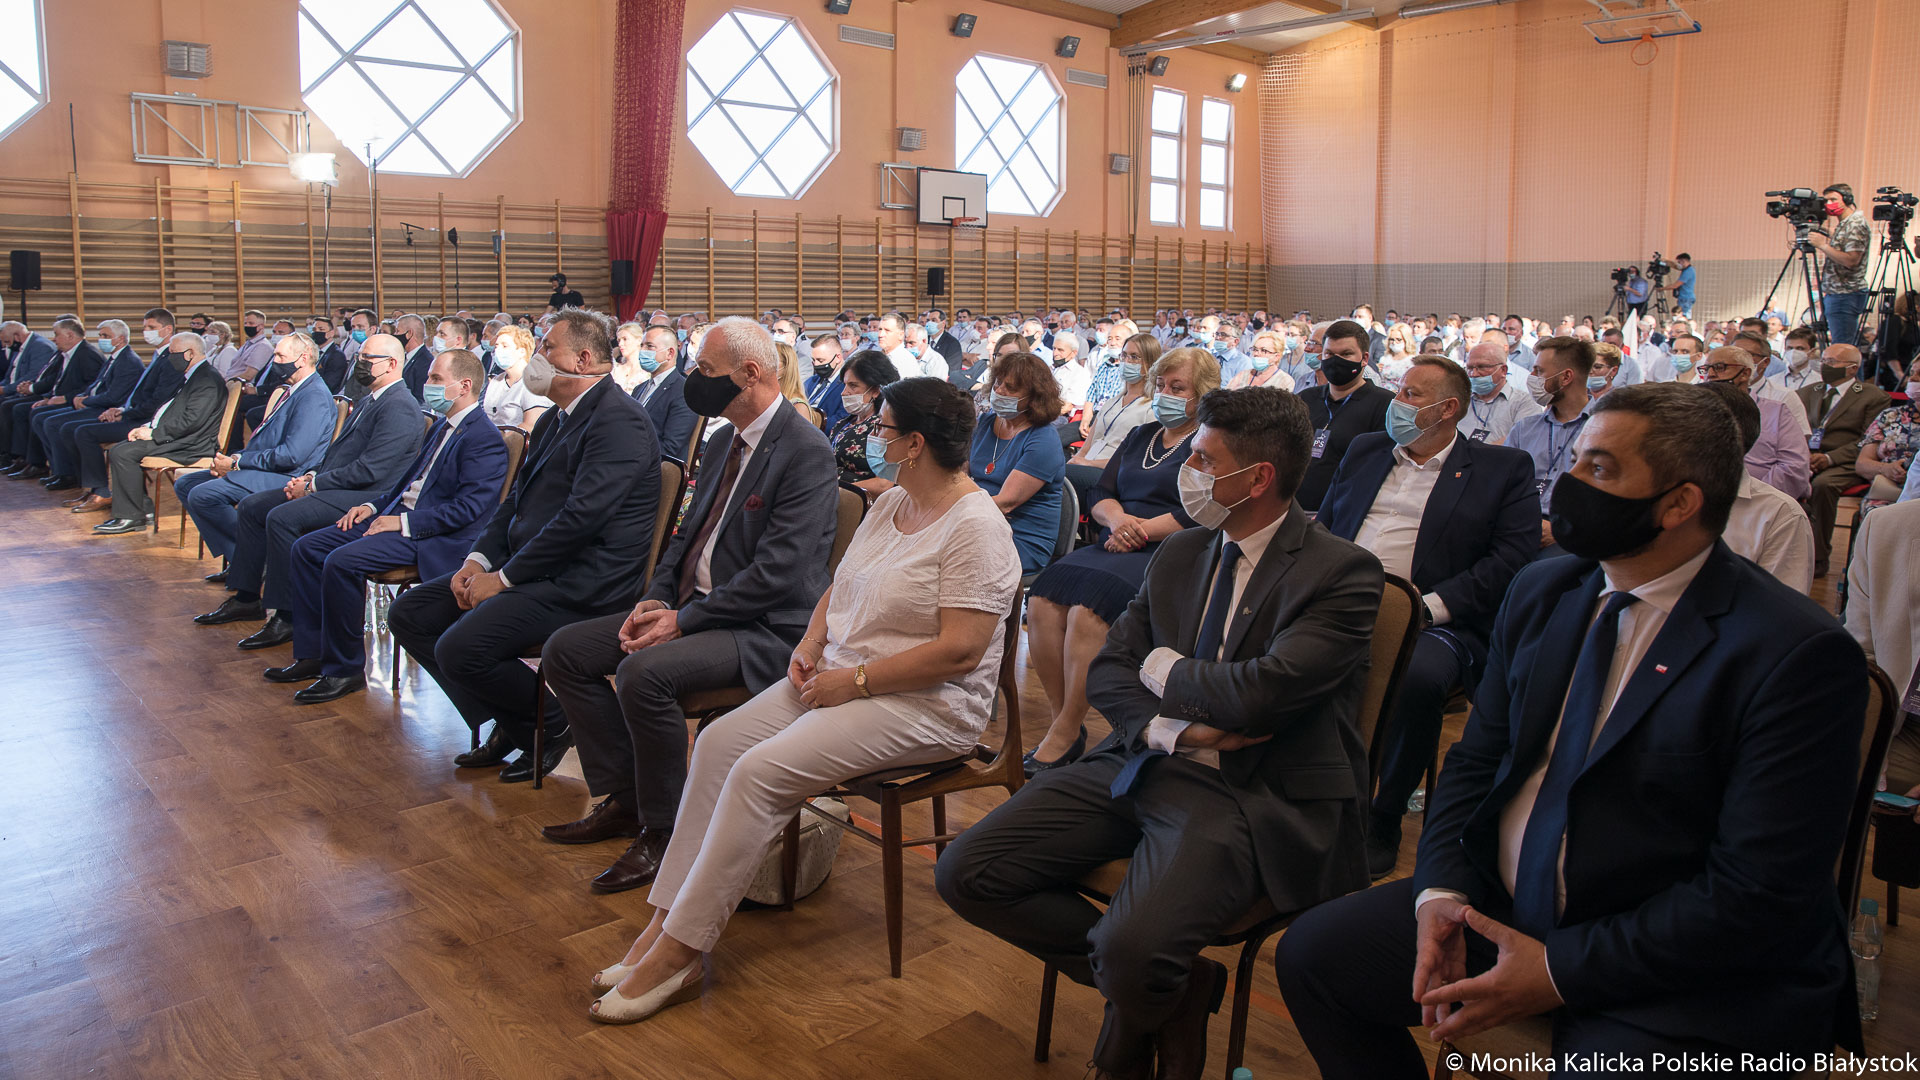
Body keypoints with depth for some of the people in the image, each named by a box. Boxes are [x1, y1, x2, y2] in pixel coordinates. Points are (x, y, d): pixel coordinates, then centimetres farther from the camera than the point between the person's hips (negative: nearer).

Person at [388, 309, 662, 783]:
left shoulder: (619, 420, -15)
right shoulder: (555, 418, 18)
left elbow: (580, 517, -22)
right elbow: (517, 499, 20)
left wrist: (504, 578, -16)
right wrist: (479, 559, 3)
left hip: (581, 583, -10)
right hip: (531, 569, 10)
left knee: (460, 649, -25)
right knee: (408, 614, 6)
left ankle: (551, 724, 2)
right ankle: (509, 722, 13)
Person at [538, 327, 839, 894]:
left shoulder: (806, 452, -17)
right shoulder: (723, 442, 12)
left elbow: (776, 573, -22)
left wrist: (685, 619, -19)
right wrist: (655, 599, 0)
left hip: (766, 627, -9)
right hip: (695, 605, 10)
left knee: (644, 672, -31)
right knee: (564, 651, 4)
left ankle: (663, 831, -10)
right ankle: (622, 797, 13)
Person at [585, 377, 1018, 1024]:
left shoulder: (975, 527, -16)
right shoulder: (889, 504, 13)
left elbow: (959, 650, -23)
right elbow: (839, 588, 19)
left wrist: (854, 680, -19)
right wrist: (809, 645, 0)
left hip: (924, 704, -9)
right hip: (839, 675, 9)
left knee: (760, 771, -23)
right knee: (719, 741, -9)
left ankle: (676, 956, -13)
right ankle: (665, 919, -7)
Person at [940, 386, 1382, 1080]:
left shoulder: (1343, 573, -9)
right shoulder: (1177, 556, 13)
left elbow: (1259, 693, -22)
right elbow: (1106, 673, 10)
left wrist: (1161, 667, -3)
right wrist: (1175, 729, -10)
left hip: (1251, 796, -6)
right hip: (1143, 762, 7)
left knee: (1131, 956, -31)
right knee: (966, 874, -8)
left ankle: (1144, 1008, 8)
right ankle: (1141, 983, 7)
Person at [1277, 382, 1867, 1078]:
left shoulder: (1797, 654, -17)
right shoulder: (1541, 591, 5)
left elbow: (1761, 894, -20)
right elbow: (1476, 759, 9)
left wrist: (1561, 970, -19)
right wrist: (1440, 892, -8)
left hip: (1681, 982, -6)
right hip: (1498, 909, 7)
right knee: (1312, 950, 1)